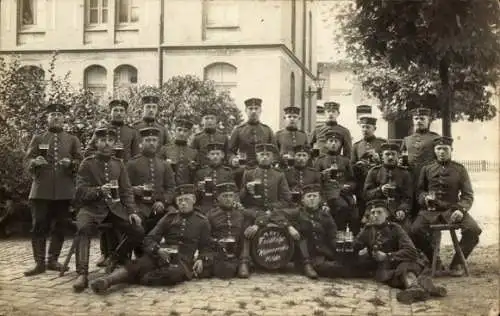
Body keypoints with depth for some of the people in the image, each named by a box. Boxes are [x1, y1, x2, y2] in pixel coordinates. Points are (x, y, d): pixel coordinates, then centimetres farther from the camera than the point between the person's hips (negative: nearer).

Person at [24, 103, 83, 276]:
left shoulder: (72, 140, 12)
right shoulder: (37, 138, 12)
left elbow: (80, 162, 7)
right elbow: (27, 160, 7)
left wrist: (70, 163, -15)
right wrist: (35, 162, -16)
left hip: (64, 190, 1)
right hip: (41, 189, -1)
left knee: (60, 226, 4)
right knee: (39, 226, -4)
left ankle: (53, 260, 14)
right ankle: (40, 263, 1)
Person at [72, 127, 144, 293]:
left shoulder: (119, 164, 11)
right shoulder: (87, 164, -1)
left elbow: (126, 191, 8)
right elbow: (81, 192, -7)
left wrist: (132, 211, -7)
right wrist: (99, 190, -26)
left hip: (115, 207, 4)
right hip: (92, 207, -3)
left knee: (138, 231, -15)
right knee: (83, 228, -35)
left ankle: (117, 259, 11)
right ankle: (82, 274, -31)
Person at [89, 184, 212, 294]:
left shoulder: (202, 222, 9)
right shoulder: (169, 217, 12)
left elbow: (205, 247, 14)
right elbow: (149, 239, 8)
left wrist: (201, 259, -9)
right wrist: (158, 250, -14)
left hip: (183, 260, -1)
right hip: (162, 255, 2)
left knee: (173, 273, -39)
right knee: (138, 265, -30)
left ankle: (137, 278, -32)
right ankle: (106, 280, -50)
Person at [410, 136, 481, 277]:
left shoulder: (460, 169, 7)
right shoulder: (427, 169, 10)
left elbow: (468, 194, 4)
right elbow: (419, 190, 15)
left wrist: (461, 209, -15)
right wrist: (425, 197, -10)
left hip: (452, 210, 0)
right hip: (431, 210, 0)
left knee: (474, 230, -27)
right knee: (415, 230, -29)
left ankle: (457, 263, -4)